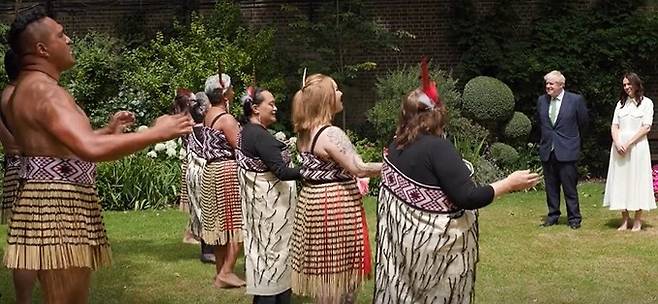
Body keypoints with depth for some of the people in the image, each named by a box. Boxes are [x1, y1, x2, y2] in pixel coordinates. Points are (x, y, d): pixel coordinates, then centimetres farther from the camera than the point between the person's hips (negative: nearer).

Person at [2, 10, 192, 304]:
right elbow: (92, 149, -30)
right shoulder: (44, 91, -17)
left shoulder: (26, 90, 17)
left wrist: (108, 131, 24)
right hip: (57, 208, -11)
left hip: (52, 204, 11)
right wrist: (157, 133, -21)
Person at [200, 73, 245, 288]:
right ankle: (226, 272, -4)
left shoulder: (209, 114, 9)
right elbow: (241, 147, -18)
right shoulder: (226, 119, -16)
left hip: (212, 171, 9)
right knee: (236, 224, -2)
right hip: (228, 172, -9)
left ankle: (221, 271, 19)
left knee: (220, 224, 13)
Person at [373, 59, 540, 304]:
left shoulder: (396, 146, 2)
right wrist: (510, 183, -15)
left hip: (403, 238, 7)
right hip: (436, 243, -7)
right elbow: (467, 198, -24)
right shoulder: (437, 147, -21)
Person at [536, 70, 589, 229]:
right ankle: (553, 215, 21)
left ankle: (574, 218, 10)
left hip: (566, 151, -4)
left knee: (570, 187, -1)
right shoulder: (541, 100, 7)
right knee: (551, 187, 10)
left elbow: (583, 122, 8)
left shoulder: (576, 100, -5)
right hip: (547, 150, 4)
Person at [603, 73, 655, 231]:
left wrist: (628, 143, -14)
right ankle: (624, 220, 6)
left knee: (637, 180, -3)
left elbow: (646, 127, -6)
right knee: (620, 181, 2)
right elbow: (614, 126, 9)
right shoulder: (621, 103, 16)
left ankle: (637, 221, 1)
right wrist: (617, 144, -9)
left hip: (637, 146, -4)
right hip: (619, 146, 4)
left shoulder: (646, 103, 3)